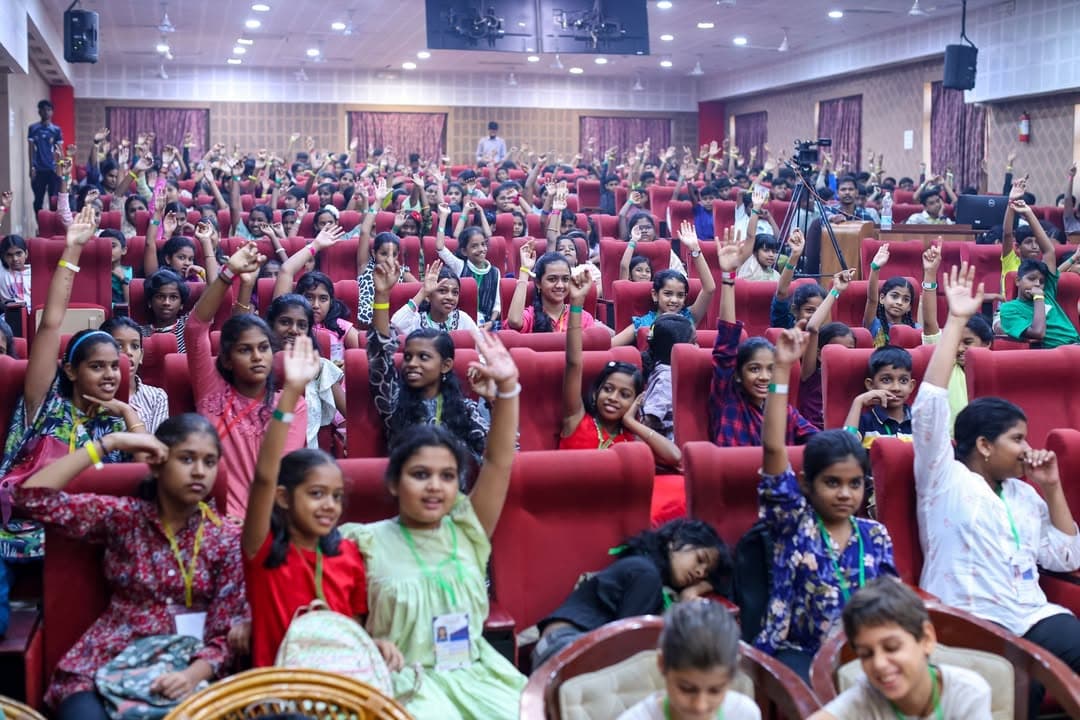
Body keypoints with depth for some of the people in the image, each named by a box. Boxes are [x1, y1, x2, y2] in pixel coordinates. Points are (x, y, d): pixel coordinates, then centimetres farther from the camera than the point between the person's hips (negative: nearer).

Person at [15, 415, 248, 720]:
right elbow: (33, 496, -7)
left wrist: (193, 675, -21)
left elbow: (227, 633, -1)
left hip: (181, 673, 0)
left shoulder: (226, 539, 3)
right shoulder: (122, 516, 4)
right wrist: (110, 442, -9)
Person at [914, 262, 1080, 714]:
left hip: (1032, 618, 6)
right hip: (966, 622, -6)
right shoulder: (944, 481, 7)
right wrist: (955, 321, -4)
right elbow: (930, 405, -6)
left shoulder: (1024, 494, 26)